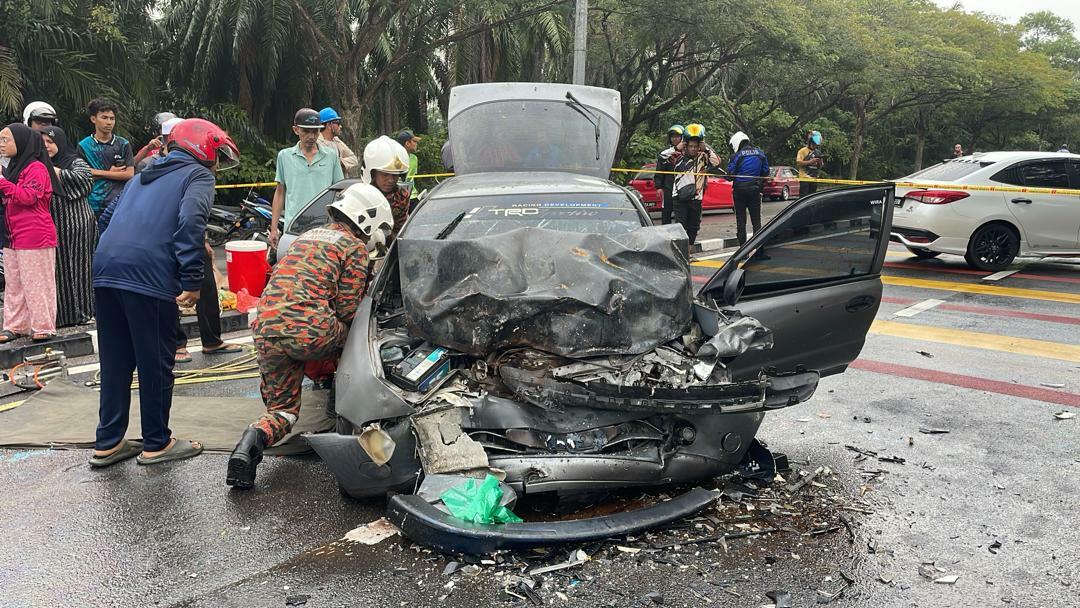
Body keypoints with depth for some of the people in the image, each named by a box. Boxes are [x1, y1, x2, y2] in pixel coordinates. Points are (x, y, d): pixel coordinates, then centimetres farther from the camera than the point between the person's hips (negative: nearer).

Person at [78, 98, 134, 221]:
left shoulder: (123, 145, 7)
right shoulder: (84, 146, 5)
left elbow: (129, 174, -1)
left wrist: (99, 173, -5)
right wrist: (111, 173, -2)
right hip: (94, 205, 0)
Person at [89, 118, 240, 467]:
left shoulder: (146, 174, 28)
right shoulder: (198, 176, 4)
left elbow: (108, 216, 26)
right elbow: (190, 223, -14)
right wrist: (192, 281, -16)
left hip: (105, 270, 8)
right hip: (150, 277, -8)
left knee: (115, 361, 15)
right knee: (156, 362, 4)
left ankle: (108, 443, 23)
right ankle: (156, 444, 15)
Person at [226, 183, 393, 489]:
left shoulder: (308, 235, 29)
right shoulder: (355, 247, 6)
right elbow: (347, 310, 0)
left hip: (266, 332, 6)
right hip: (308, 330, -6)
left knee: (282, 409, 16)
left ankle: (255, 438, -15)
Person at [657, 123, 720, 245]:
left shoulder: (703, 157, 4)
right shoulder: (679, 156, 1)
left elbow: (716, 163, -9)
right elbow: (662, 156, -7)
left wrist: (706, 149, -11)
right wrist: (676, 148, -13)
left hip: (695, 198, 2)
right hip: (679, 197, -2)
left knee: (693, 227, 9)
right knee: (680, 226, -6)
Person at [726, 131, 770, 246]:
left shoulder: (738, 156, -12)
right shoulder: (760, 153, 4)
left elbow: (730, 174, -11)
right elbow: (766, 172, 10)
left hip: (740, 190, -3)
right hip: (755, 190, 4)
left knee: (741, 220, 5)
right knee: (756, 220, 9)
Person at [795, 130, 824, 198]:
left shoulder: (818, 152, 16)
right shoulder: (803, 151, -2)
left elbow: (820, 167, 19)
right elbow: (798, 163, -12)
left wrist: (820, 162, -3)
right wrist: (810, 162, -18)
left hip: (814, 179, 6)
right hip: (804, 178, -6)